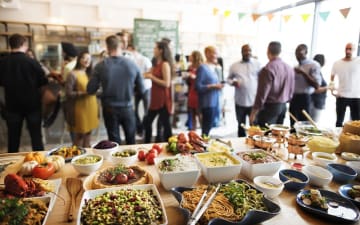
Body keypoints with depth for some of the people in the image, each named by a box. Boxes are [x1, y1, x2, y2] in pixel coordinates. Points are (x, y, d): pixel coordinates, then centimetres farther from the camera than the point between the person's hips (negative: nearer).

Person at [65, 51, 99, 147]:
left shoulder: (90, 74, 13)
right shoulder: (73, 74, -9)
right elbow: (68, 93, -14)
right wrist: (83, 93, -21)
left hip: (91, 107, 7)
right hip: (80, 108, -7)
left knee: (88, 132, 14)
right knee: (79, 135, 1)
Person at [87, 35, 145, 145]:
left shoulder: (100, 66, -11)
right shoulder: (132, 64, -9)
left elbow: (90, 90, -6)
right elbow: (141, 90, -3)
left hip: (109, 109, 0)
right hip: (127, 108, 1)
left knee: (115, 142, 14)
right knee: (131, 141, 19)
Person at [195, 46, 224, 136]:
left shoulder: (213, 68, 15)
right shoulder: (202, 68, -10)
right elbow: (198, 86, -16)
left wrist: (219, 86, 5)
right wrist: (213, 86, -19)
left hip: (214, 102, 8)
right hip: (207, 103, -8)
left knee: (209, 127, 13)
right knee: (206, 129, -4)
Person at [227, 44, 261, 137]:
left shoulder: (257, 64, 3)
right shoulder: (234, 66, 7)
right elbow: (229, 78, 15)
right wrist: (233, 82, -8)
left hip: (254, 101, -2)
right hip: (240, 101, 2)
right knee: (241, 125, 14)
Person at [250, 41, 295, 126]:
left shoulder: (268, 69, -17)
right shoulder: (289, 68, 6)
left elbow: (262, 93, -19)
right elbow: (291, 91, 11)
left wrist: (253, 112, -13)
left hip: (269, 107, -7)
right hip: (283, 106, 8)